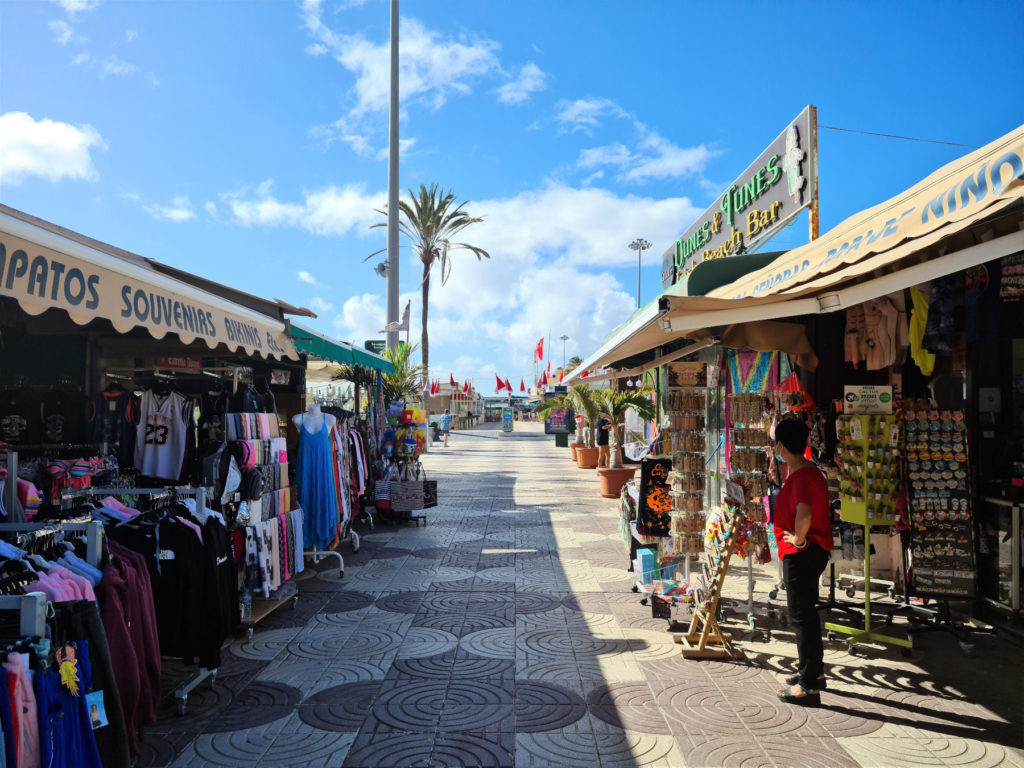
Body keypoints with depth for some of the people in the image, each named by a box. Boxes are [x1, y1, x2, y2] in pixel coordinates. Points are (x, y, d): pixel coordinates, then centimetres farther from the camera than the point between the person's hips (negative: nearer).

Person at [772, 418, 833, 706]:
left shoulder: (800, 477, -22)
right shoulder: (810, 471, 11)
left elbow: (803, 514, -39)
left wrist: (798, 539, -23)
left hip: (801, 554, -11)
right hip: (812, 551, 11)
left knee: (801, 616, -3)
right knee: (807, 613, 20)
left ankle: (808, 686, 4)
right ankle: (814, 671, 33)